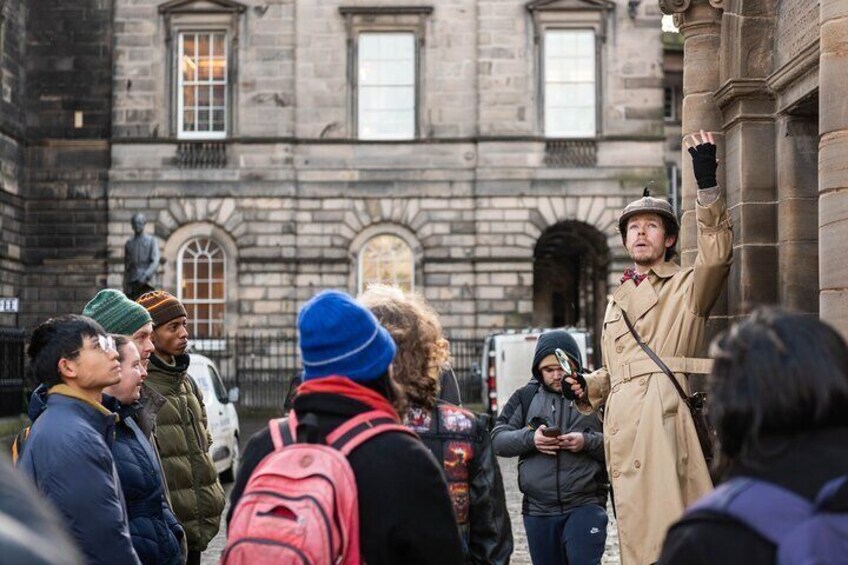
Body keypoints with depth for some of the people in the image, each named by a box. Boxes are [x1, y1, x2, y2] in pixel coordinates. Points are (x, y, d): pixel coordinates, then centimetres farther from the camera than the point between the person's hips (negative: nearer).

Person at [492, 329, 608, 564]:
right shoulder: (526, 397, 9)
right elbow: (498, 439, 4)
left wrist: (587, 442, -20)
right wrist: (530, 439, -14)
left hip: (585, 507, -4)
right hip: (538, 510, 4)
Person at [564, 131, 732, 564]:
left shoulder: (687, 286, 10)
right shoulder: (616, 301, 27)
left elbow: (716, 255, -12)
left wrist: (707, 185, -21)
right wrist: (585, 387, 11)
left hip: (664, 410, -6)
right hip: (621, 422, 6)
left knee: (665, 509, -18)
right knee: (634, 525, 3)